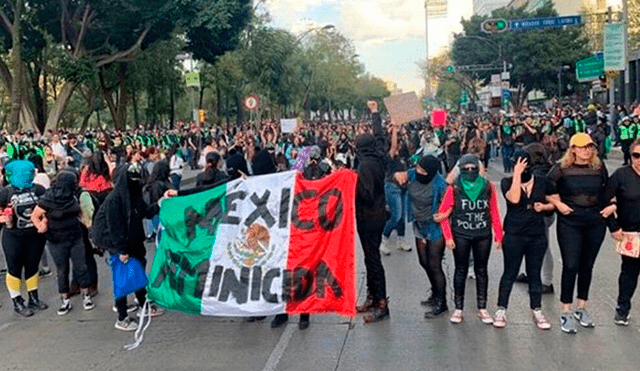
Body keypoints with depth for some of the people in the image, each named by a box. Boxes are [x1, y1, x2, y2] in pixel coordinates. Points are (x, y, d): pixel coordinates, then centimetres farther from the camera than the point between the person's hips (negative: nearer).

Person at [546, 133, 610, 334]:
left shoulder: (600, 167, 4)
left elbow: (608, 189, 17)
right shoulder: (562, 168, -6)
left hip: (595, 224, 4)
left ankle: (581, 308, 27)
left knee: (587, 266, 12)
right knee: (570, 266, -5)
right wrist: (558, 203, -11)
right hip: (570, 223, -3)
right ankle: (566, 312, 5)